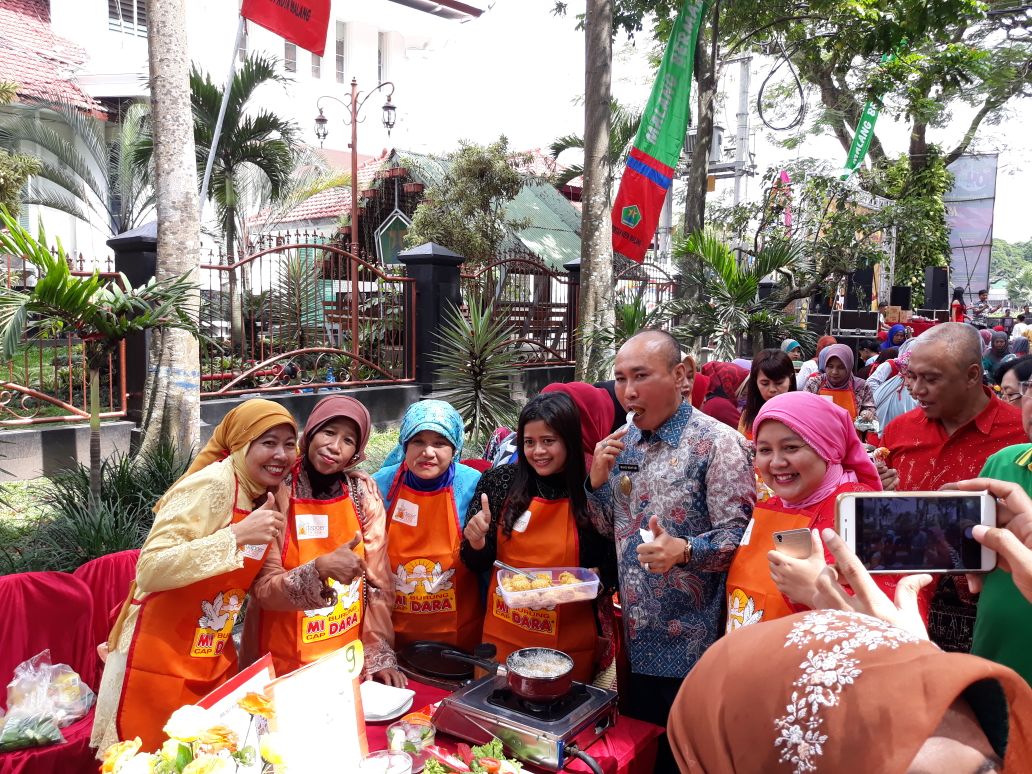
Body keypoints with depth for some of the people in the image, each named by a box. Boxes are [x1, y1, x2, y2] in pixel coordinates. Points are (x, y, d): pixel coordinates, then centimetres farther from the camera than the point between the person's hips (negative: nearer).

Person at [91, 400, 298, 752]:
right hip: (160, 664, -7)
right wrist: (236, 535, -36)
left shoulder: (271, 496, 3)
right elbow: (150, 570, -29)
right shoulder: (211, 485, -21)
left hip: (216, 663, 7)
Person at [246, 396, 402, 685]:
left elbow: (378, 581, -1)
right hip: (286, 665, -2)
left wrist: (379, 657, -7)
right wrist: (319, 569, -29)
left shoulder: (363, 494, -4)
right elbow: (263, 590, -13)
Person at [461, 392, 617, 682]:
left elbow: (612, 573, -2)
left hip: (568, 645, -2)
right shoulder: (500, 482, -6)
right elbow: (478, 564, 2)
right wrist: (476, 543, -18)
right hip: (502, 637, 2)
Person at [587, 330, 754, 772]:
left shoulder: (716, 443, -14)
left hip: (690, 646, -6)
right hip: (635, 642, 6)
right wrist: (598, 481, -7)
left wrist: (683, 550, -33)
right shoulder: (622, 443, 6)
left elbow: (739, 535, -17)